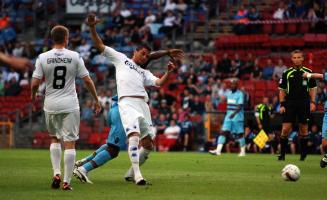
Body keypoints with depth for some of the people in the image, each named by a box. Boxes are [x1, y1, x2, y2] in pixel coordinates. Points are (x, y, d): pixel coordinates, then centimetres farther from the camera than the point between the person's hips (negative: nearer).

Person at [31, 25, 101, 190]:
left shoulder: (43, 58, -4)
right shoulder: (75, 57, -4)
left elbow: (35, 83, -6)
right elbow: (87, 80, -1)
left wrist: (33, 95, 16)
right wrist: (96, 100, 11)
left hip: (51, 105, 2)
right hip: (70, 105, -2)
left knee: (54, 138, 21)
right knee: (69, 143, 1)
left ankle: (56, 174, 9)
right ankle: (66, 181, -3)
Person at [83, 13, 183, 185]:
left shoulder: (144, 72, 30)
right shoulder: (121, 58, 21)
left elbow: (158, 83, 13)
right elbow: (100, 46, 16)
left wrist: (168, 73, -3)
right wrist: (92, 28, 3)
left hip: (143, 105, 6)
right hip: (127, 102, -6)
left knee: (148, 144, 4)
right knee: (134, 136, -25)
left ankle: (131, 173, 21)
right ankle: (137, 176, -29)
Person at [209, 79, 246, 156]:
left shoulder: (240, 94, -11)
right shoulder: (229, 93, 12)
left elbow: (240, 106, -22)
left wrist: (234, 113, -36)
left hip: (237, 116, -6)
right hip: (228, 116, 6)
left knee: (239, 134, 2)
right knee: (224, 132, -6)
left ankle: (243, 151, 15)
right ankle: (218, 150, -14)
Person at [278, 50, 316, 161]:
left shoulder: (308, 72, 5)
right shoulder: (287, 73, 4)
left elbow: (312, 89, 9)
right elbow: (282, 90, 7)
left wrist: (312, 102, -2)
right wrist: (282, 105, -2)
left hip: (304, 104, 0)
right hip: (290, 104, 0)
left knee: (303, 129, 4)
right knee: (285, 129, -7)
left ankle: (303, 154, 15)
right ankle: (282, 154, 0)